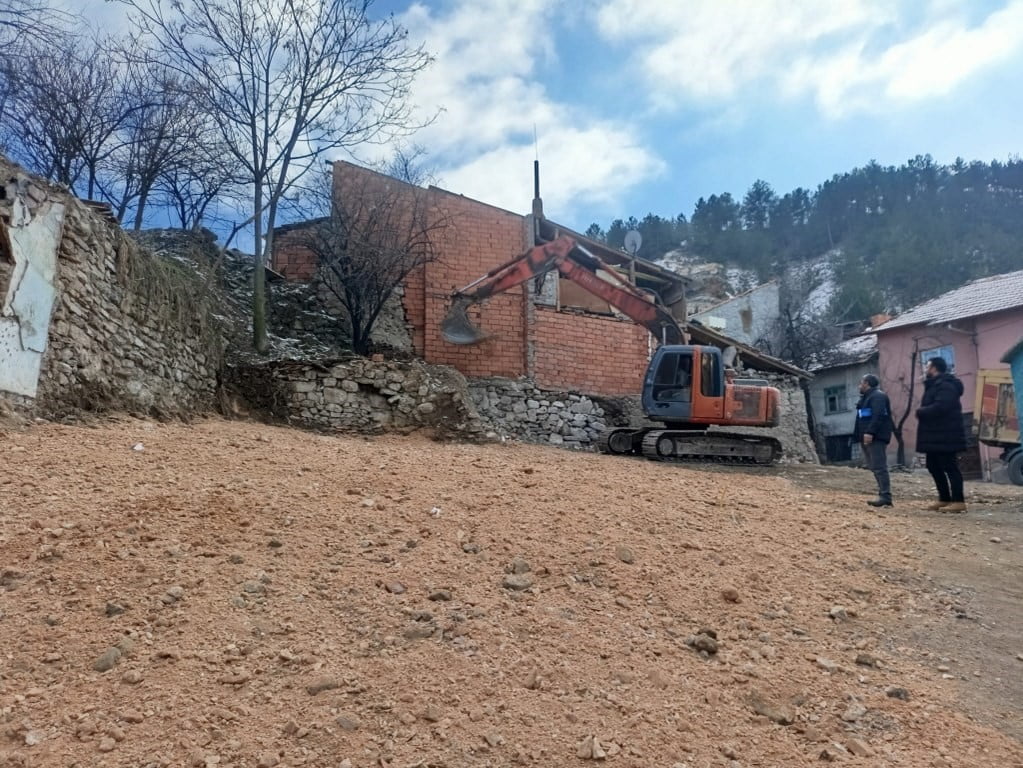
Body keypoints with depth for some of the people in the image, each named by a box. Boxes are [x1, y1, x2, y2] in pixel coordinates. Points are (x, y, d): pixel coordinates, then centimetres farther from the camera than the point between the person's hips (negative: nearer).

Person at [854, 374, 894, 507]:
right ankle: (883, 494, 11)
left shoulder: (878, 396, -9)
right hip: (868, 437, 11)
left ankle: (885, 496, -16)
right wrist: (864, 434, 23)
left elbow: (878, 416, -22)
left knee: (879, 467, -14)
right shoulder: (867, 397, 24)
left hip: (876, 437, -11)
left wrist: (870, 432, -30)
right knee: (876, 467, 9)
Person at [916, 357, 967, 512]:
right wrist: (922, 411, 1)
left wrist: (920, 412, -14)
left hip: (944, 435, -11)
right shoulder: (935, 385, 18)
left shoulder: (945, 385, -17)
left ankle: (959, 501, -4)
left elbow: (940, 407, -29)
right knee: (934, 466, 14)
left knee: (949, 466, -7)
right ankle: (944, 498, 22)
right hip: (934, 435, 11)